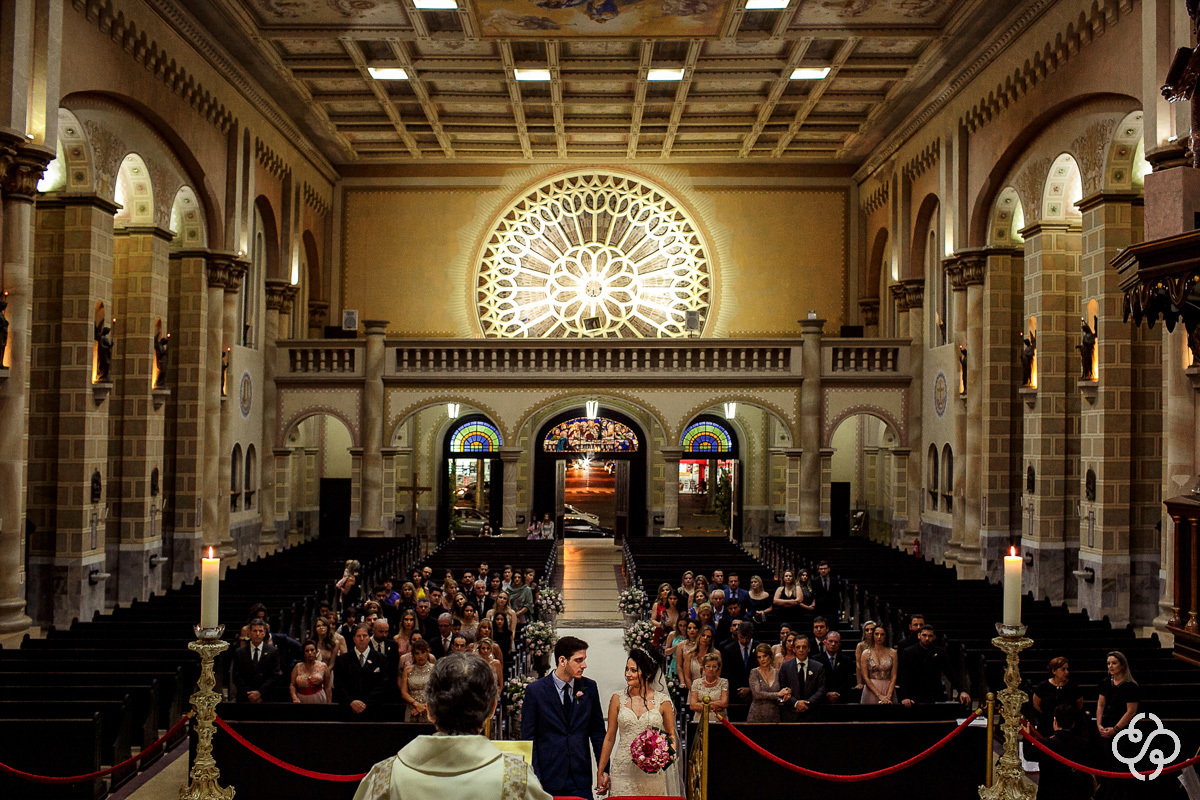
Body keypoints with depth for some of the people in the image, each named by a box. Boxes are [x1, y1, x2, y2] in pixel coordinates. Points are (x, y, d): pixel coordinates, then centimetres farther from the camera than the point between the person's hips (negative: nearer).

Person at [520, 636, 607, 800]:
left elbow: (597, 731, 11)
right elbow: (528, 737, -3)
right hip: (549, 779, -2)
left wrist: (603, 769, 5)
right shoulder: (535, 690, -5)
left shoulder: (589, 687, 5)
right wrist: (534, 779, -8)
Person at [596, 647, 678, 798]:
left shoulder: (663, 702, 0)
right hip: (623, 772, 1)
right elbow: (610, 737, 8)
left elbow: (671, 735, 12)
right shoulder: (618, 699, 3)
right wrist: (600, 773, 7)